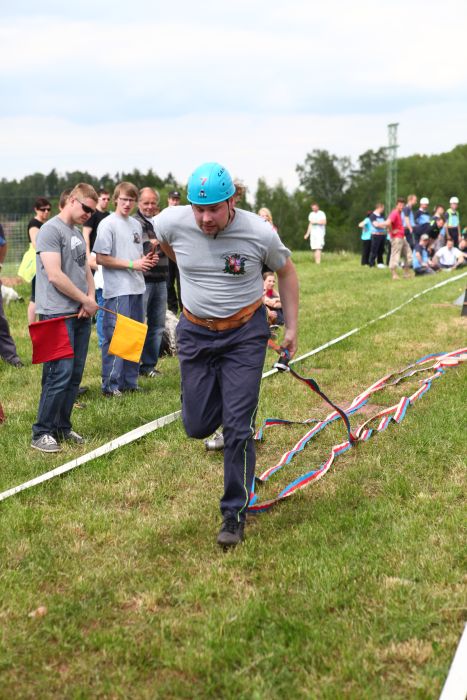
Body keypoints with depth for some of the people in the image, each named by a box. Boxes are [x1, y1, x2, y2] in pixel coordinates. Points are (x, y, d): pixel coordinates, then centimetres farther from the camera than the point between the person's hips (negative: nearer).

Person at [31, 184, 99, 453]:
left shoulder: (78, 233, 17)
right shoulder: (51, 230, -10)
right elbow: (55, 275, -17)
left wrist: (91, 297, 1)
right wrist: (86, 300, -9)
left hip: (81, 314, 8)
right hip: (58, 315, -8)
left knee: (75, 375, 9)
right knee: (60, 374, -11)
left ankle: (62, 427, 19)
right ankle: (42, 433, -2)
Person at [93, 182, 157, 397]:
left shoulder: (136, 224, 14)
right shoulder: (108, 224, -8)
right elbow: (100, 258, -13)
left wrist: (147, 260, 2)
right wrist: (132, 264, -15)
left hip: (136, 288, 8)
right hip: (117, 291, -8)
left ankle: (130, 381, 22)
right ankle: (110, 386, -1)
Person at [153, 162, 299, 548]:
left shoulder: (260, 233, -17)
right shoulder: (173, 222, -14)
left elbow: (286, 271, 3)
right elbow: (157, 237, 13)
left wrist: (292, 327, 5)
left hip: (245, 333, -2)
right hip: (195, 332, 3)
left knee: (237, 428, -6)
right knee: (197, 426, 7)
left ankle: (235, 514, 11)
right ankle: (227, 406, 44)